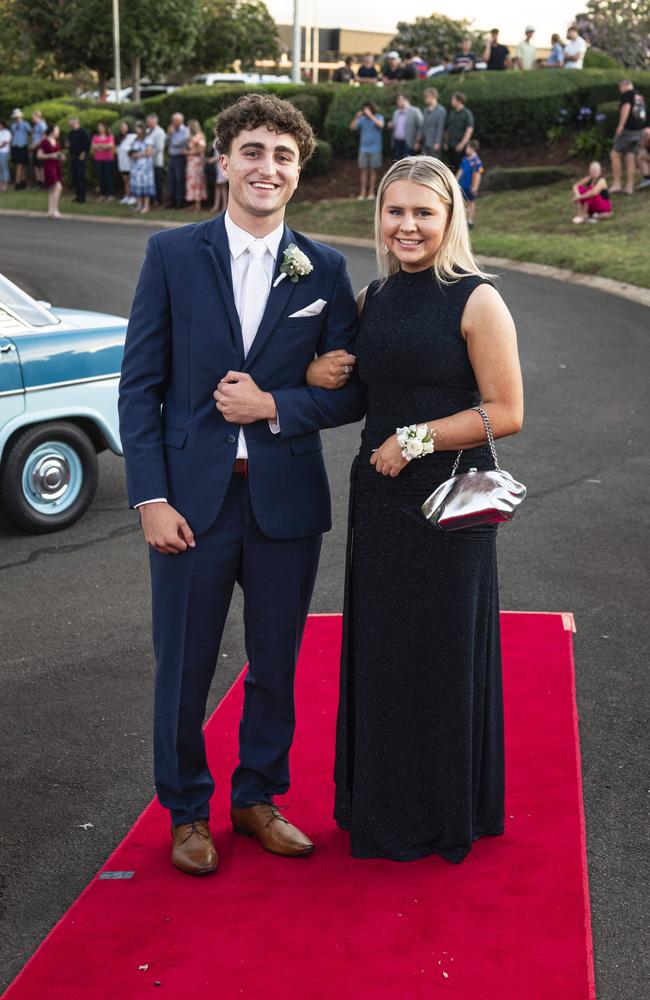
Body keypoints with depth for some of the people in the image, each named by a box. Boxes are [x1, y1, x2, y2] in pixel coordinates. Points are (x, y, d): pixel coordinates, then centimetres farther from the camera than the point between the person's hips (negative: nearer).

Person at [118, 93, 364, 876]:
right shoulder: (172, 254, -1)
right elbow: (139, 385, -3)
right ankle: (187, 812, 27)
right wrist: (151, 498, -10)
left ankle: (258, 798, 34)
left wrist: (275, 405, -14)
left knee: (275, 664, 14)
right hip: (192, 497, -1)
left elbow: (351, 392, 3)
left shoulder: (325, 270, 3)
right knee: (183, 667, 8)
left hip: (286, 499, 2)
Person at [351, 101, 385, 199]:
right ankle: (362, 192, 4)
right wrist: (356, 117, -19)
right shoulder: (362, 118, 3)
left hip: (375, 149, -2)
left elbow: (380, 125, -23)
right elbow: (352, 127, -5)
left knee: (373, 170, 2)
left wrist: (370, 115, -26)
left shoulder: (379, 117, -2)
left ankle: (371, 192, 9)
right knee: (363, 170, 0)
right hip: (363, 148, 2)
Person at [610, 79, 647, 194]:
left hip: (627, 129, -7)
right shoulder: (640, 96, 18)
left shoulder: (627, 94, -6)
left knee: (615, 155, 0)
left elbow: (626, 108, -20)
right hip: (639, 131, 7)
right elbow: (644, 115, 23)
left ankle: (616, 184, -4)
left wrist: (621, 125, -25)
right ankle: (630, 187, 5)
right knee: (630, 157, 8)